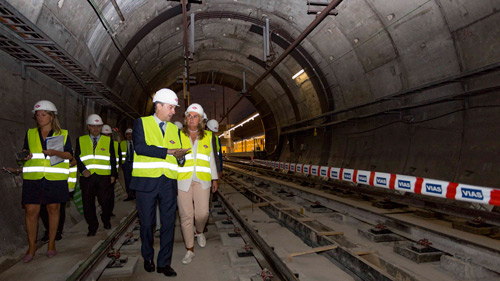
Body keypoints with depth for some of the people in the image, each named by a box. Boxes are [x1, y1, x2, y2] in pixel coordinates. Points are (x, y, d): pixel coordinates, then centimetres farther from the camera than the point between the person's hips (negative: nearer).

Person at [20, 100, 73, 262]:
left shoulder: (63, 134, 6)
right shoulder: (30, 134, 13)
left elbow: (69, 155, 2)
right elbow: (25, 152, 16)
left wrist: (56, 153, -17)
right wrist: (24, 155, -7)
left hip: (55, 178, -1)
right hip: (33, 178, 2)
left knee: (53, 209, 5)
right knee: (31, 211, -3)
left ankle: (51, 244, 19)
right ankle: (31, 247, 13)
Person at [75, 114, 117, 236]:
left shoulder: (108, 140, 10)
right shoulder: (81, 140, 11)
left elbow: (113, 159, 9)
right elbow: (77, 157, 6)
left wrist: (113, 175, 3)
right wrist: (83, 170, -11)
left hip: (104, 176, -1)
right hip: (87, 176, 1)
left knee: (104, 201, 3)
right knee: (88, 203, 5)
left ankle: (106, 221, 30)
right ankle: (92, 226, 20)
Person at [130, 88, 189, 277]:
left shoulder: (174, 129, 16)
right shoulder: (141, 123, 2)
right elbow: (140, 147, -13)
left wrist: (179, 154, -7)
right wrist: (167, 151, -15)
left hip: (169, 182, 4)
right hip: (146, 181, -3)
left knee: (168, 223, 4)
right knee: (147, 222, 9)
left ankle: (164, 263, 17)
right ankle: (148, 258, 31)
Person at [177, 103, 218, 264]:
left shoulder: (207, 136, 10)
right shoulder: (179, 135, 5)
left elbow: (211, 159, 15)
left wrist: (214, 178, 13)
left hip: (202, 181, 1)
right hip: (183, 180, -1)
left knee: (202, 213, -2)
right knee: (186, 215, 0)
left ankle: (199, 232, 34)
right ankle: (190, 250, 15)